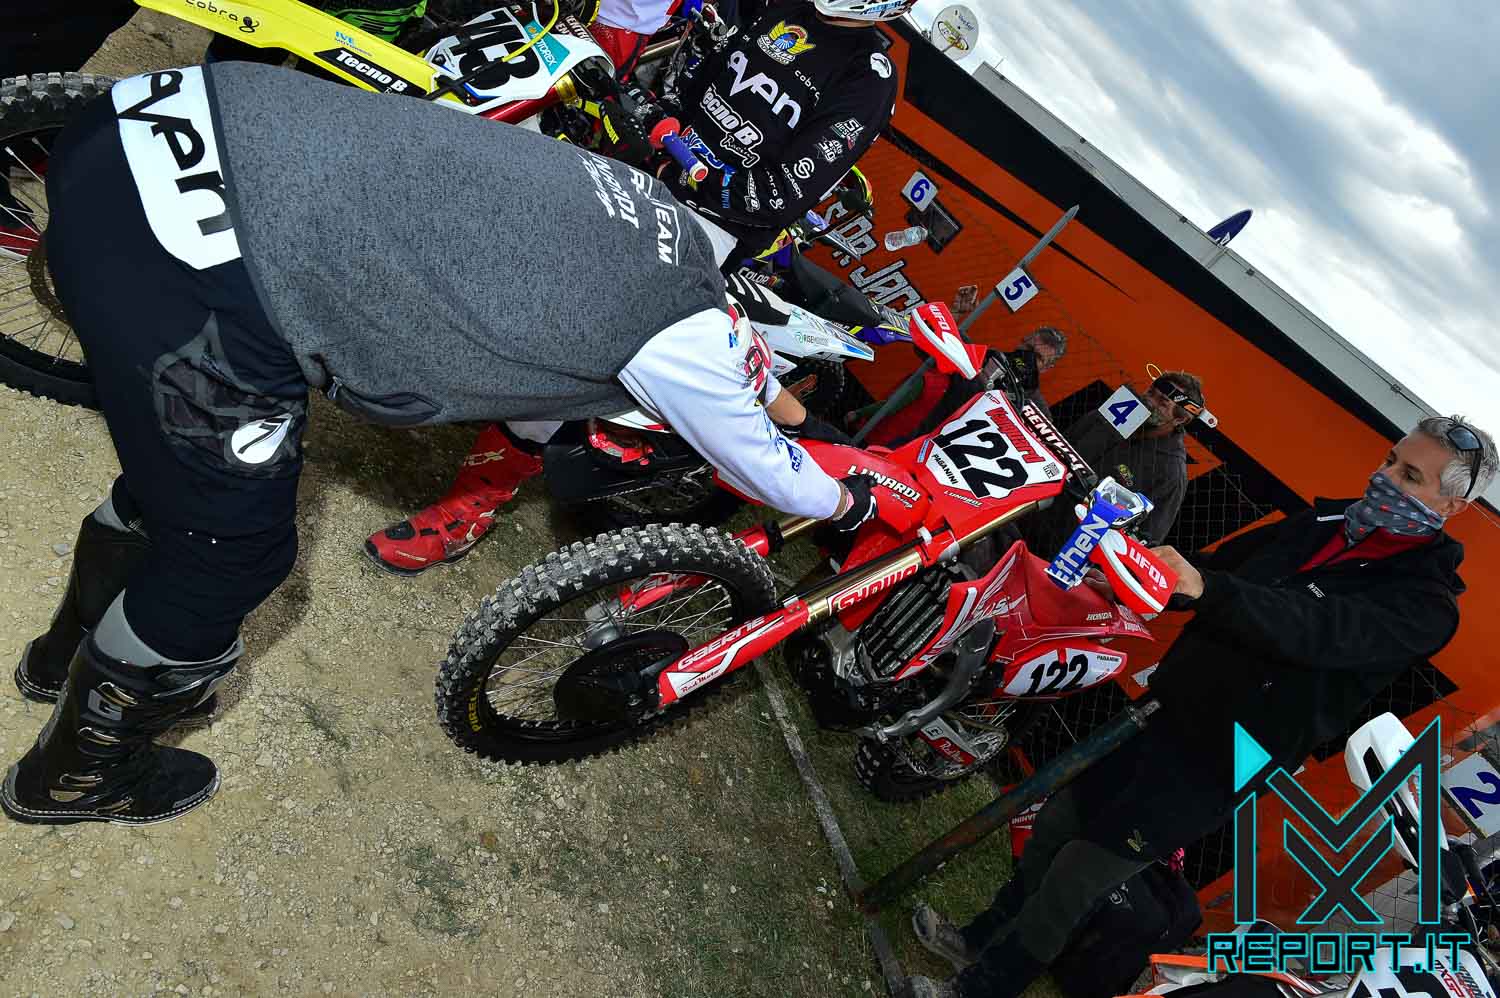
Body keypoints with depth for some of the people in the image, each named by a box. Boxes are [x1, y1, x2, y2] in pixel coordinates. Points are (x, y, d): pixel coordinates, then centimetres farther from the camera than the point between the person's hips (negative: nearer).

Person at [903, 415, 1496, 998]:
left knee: (1069, 887, -1)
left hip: (1214, 767, -6)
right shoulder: (1324, 524, 7)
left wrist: (1202, 586, -47)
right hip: (1162, 714, 7)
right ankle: (981, 939, 37)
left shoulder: (1426, 603, -14)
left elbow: (1317, 629, -32)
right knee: (1052, 829, 16)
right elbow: (1222, 566, 13)